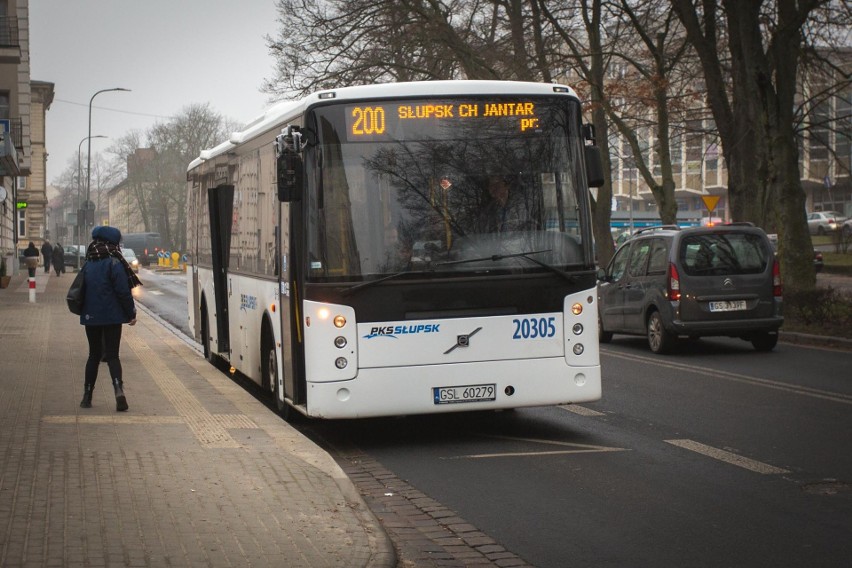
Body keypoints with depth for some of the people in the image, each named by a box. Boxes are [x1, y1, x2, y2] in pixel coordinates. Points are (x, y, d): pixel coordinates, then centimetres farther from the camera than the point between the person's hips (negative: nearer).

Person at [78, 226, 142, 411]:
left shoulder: (88, 265, 9)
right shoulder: (113, 263, -11)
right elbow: (123, 291, -13)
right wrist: (131, 314, -7)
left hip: (91, 316, 5)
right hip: (111, 316, -5)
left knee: (94, 355, 15)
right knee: (112, 356, -3)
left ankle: (87, 396, 15)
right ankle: (118, 389, -24)